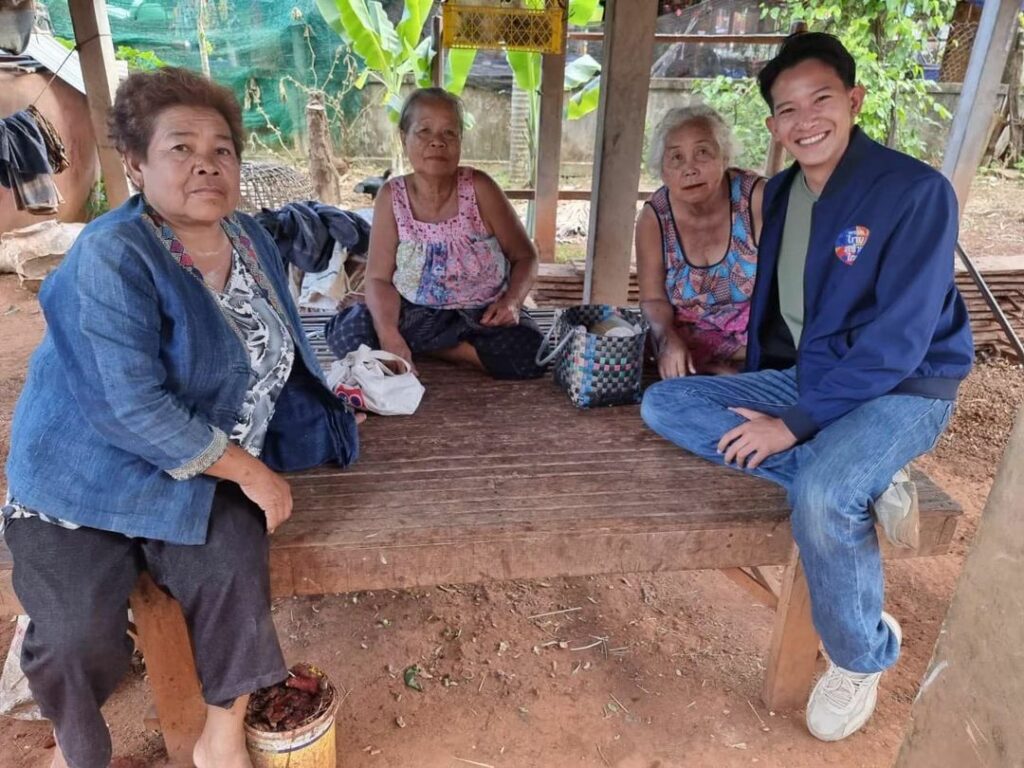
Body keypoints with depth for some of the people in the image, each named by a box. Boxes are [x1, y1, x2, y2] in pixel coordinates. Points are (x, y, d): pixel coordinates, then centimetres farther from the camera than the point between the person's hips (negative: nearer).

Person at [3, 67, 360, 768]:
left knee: (233, 567, -23)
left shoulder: (250, 238, 3)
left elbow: (268, 348, 20)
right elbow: (134, 406, -27)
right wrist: (248, 470, -22)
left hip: (199, 471, 5)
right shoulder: (112, 257, -20)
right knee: (78, 636, -19)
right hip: (88, 478, -4)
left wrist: (324, 392, 12)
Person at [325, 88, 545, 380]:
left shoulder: (478, 188, -10)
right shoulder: (392, 196, -7)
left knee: (529, 354, -29)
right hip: (416, 313, 1)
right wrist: (389, 336, -25)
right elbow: (379, 278, -7)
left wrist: (511, 301, -21)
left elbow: (525, 256, -1)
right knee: (345, 332, -22)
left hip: (482, 313, -1)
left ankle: (424, 347, -9)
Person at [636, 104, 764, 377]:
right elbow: (653, 299, -3)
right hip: (690, 336, 2)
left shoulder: (756, 198, -17)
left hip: (759, 328, -2)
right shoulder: (654, 217, -10)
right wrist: (668, 340, -25)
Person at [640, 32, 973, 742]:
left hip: (900, 391, -7)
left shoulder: (917, 191, -16)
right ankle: (850, 486, -13)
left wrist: (798, 422, -23)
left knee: (822, 497, -35)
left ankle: (863, 656, -3)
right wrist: (755, 393, 7)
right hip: (800, 379, 7)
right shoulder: (782, 192, 5)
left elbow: (900, 335, -22)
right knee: (663, 404, -7)